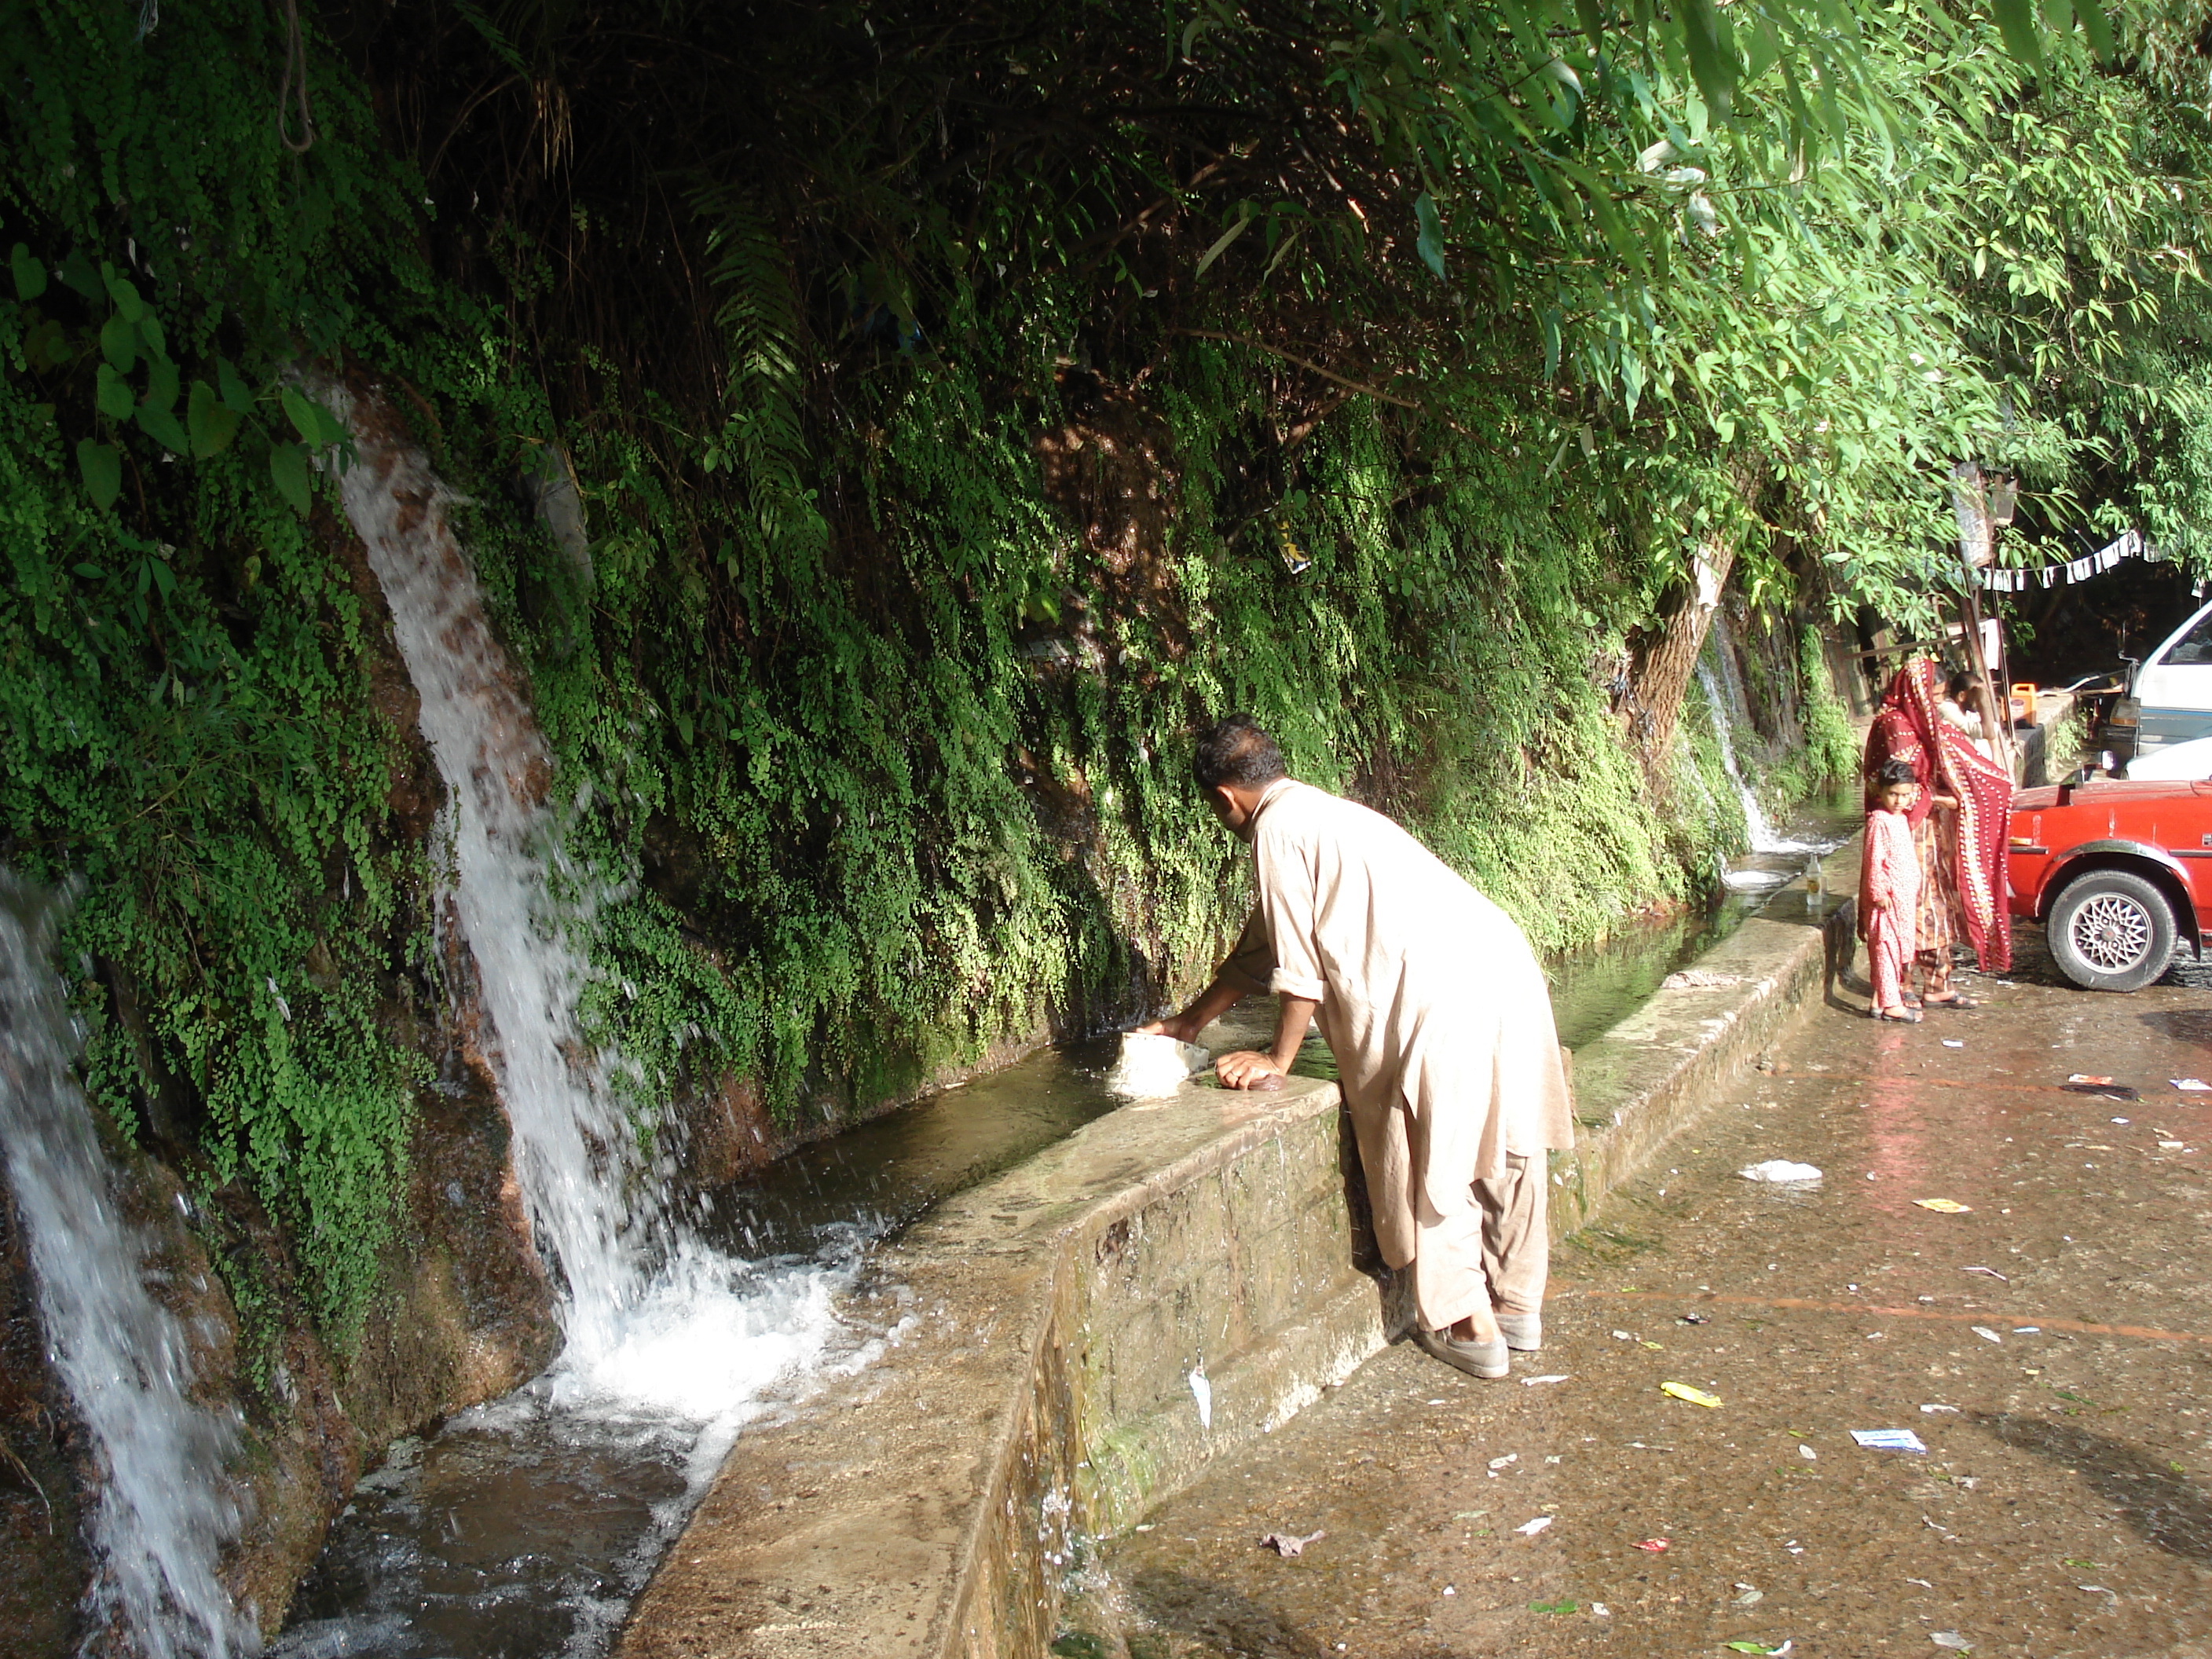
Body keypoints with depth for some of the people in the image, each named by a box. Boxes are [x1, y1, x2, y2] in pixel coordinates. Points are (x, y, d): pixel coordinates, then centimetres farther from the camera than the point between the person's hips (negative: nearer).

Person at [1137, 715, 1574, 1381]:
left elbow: (1297, 961, -6)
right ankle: (1517, 1305, 30)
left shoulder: (1277, 825, -4)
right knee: (1507, 1147, 18)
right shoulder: (1323, 812, 26)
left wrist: (1278, 1061, 5)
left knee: (1433, 1164, 4)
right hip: (1505, 967, 10)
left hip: (1441, 995, -10)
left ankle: (1468, 1327, 12)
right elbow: (1260, 948, 33)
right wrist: (1190, 1020, 39)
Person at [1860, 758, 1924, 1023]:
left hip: (1905, 898, 9)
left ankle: (1881, 1000, 18)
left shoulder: (1901, 819, 14)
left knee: (1899, 948, 12)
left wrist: (1916, 895, 22)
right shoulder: (1878, 820, -14)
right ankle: (1891, 1004, -3)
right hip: (1887, 898, -9)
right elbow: (1873, 861, -17)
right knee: (1886, 946, -5)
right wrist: (1879, 894, -20)